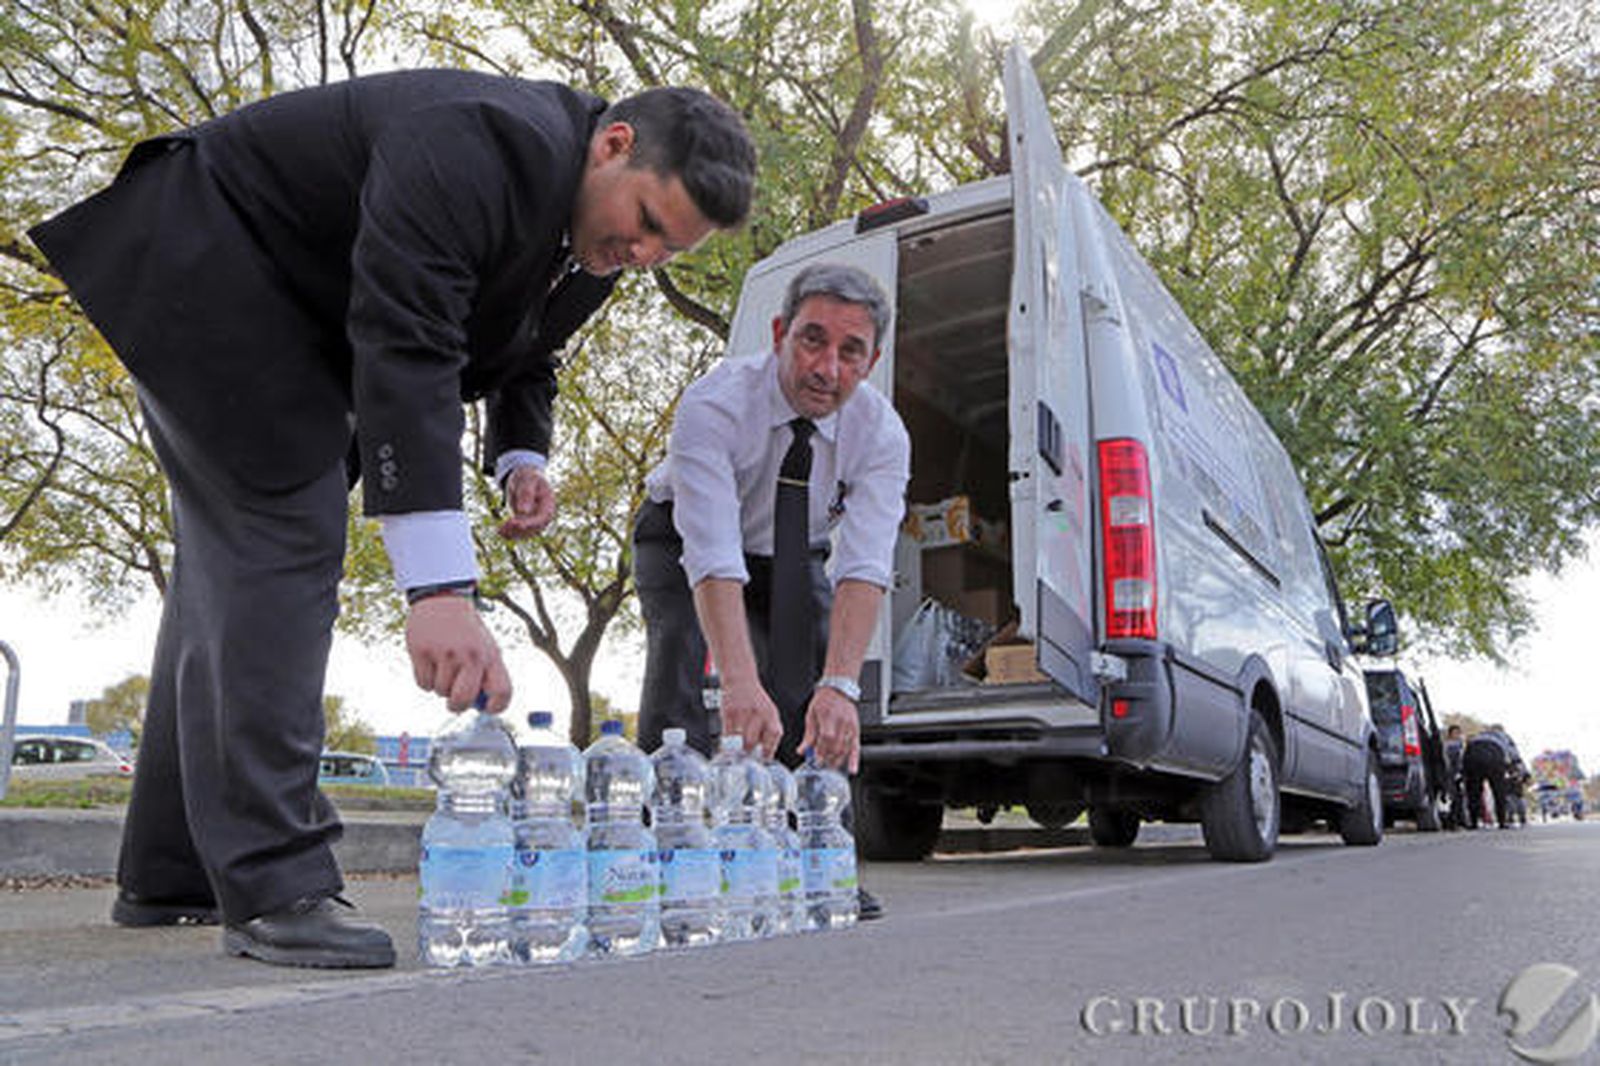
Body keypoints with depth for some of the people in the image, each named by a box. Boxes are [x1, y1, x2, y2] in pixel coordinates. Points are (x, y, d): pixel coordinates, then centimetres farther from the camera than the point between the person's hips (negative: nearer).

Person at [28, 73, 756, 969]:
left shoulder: (598, 239, -4)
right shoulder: (482, 148, -33)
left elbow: (524, 358, 11)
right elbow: (404, 349, -42)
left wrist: (523, 459, -11)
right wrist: (441, 589, -48)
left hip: (294, 324, 9)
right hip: (205, 266, -9)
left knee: (236, 562, 9)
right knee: (286, 541, -19)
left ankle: (170, 876, 19)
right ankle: (272, 889, -17)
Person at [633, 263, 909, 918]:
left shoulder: (881, 434, -27)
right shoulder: (714, 406, -37)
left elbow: (864, 568, -37)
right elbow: (713, 559, -47)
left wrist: (840, 687, -52)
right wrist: (741, 684, -60)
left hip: (792, 556, 3)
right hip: (683, 543, -2)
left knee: (815, 669, -15)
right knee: (677, 650, -26)